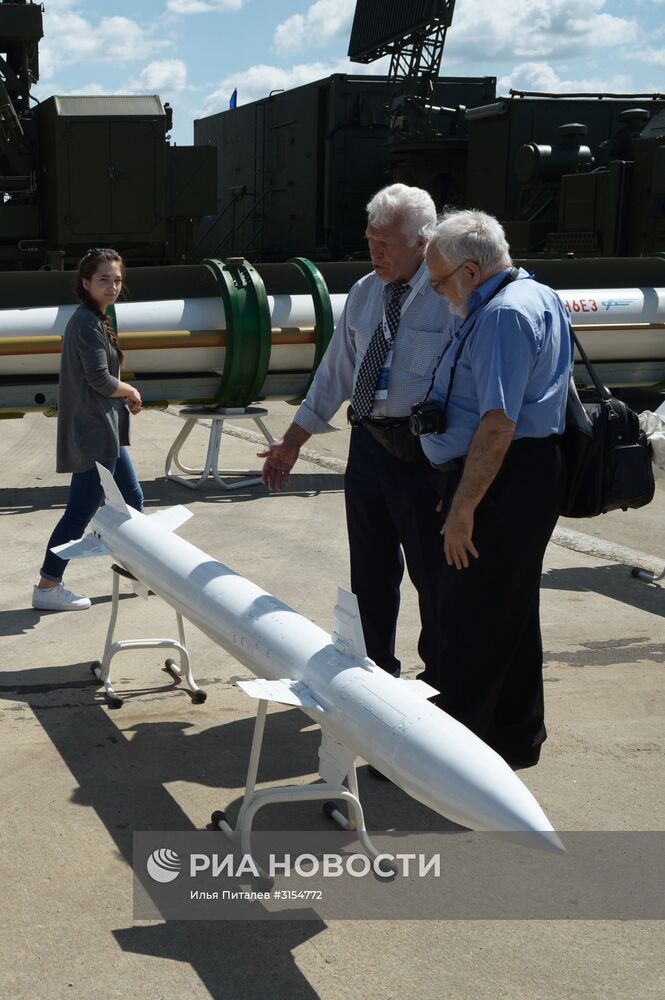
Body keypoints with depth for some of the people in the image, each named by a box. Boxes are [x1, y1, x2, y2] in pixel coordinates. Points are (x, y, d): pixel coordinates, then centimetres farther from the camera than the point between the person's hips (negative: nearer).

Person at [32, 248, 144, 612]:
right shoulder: (87, 323, -17)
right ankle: (47, 587, 5)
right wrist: (131, 392, -2)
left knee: (132, 499, 17)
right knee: (82, 509, -4)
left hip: (105, 430, 10)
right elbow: (100, 379, -20)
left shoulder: (94, 320, 14)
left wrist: (123, 397, 2)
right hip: (92, 431, -10)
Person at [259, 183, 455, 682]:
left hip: (421, 449, -6)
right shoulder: (364, 294, 10)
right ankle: (377, 670, 32)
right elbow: (335, 372, 17)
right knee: (370, 570, 16)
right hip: (367, 444, 7)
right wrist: (292, 443, 16)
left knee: (432, 571, 5)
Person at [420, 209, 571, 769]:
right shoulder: (538, 297, 15)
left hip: (504, 483, -11)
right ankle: (515, 740, 29)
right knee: (513, 616, 18)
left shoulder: (504, 315, -18)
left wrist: (462, 508, -23)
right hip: (535, 474, 11)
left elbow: (498, 425, -26)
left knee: (471, 621, -2)